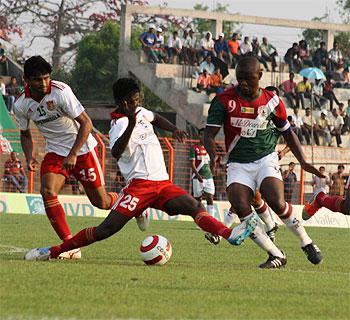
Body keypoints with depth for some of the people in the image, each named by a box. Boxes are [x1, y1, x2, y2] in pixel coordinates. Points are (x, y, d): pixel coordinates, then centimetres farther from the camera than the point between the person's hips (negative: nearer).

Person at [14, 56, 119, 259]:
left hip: (82, 149, -3)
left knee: (100, 202, -1)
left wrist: (73, 154, -26)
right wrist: (30, 157, -9)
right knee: (47, 192, -23)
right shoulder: (21, 105, -9)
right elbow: (25, 134, 10)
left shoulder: (61, 92, -23)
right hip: (55, 152, 3)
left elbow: (86, 123, -20)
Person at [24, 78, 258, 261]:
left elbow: (155, 118, 41)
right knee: (107, 228, -14)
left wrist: (174, 129, 24)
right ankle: (53, 251, -7)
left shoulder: (141, 112, 15)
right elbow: (116, 152, -32)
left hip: (163, 184, 7)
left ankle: (230, 234, -32)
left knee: (195, 207, -15)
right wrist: (131, 124, -41)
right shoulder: (120, 124, -12)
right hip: (140, 184, -7)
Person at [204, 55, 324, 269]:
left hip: (266, 159, -1)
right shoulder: (225, 101, -7)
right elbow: (209, 134, -10)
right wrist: (214, 156, -32)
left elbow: (287, 132, 12)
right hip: (238, 164, 1)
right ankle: (276, 255, -13)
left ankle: (306, 243, 0)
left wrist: (303, 162, 3)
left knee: (277, 203, -25)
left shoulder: (271, 101, -1)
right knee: (240, 206, -23)